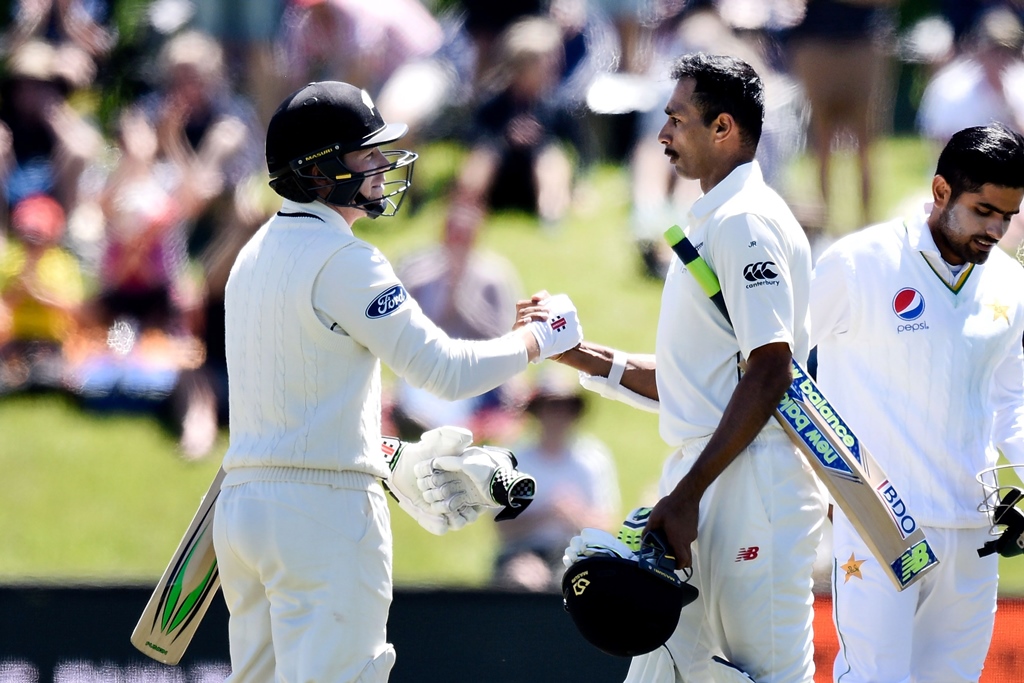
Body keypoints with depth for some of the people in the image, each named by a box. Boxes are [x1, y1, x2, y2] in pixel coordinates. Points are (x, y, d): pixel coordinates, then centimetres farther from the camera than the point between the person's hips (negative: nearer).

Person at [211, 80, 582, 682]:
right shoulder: (342, 260, -13)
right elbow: (448, 370, -16)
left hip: (243, 498, 9)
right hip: (326, 510, -9)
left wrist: (394, 466, 23)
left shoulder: (254, 256, 16)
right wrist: (541, 338, -1)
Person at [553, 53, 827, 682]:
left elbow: (769, 375, -20)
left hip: (750, 488, -10)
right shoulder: (712, 222, 21)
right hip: (703, 484, 11)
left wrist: (689, 494, -21)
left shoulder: (748, 222, -11)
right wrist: (580, 354, 15)